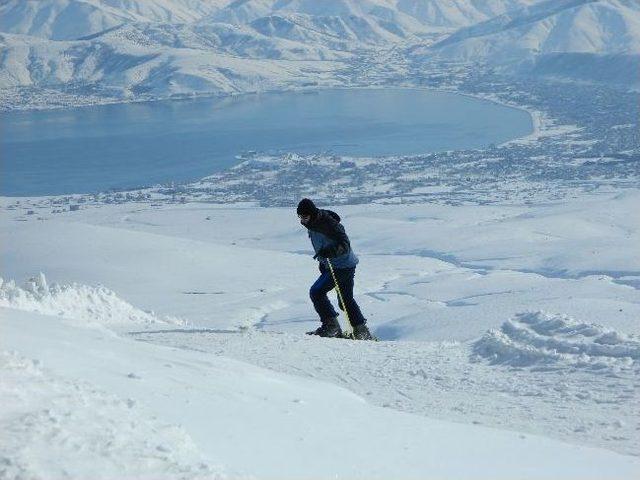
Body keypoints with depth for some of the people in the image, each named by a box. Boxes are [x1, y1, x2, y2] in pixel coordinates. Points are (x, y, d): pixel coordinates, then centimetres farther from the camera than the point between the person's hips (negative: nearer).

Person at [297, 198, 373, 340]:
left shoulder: (328, 223, -27)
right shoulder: (312, 224, 2)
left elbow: (345, 245, -30)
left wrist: (329, 252, -46)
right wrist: (323, 262, 23)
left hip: (343, 266, -10)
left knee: (316, 292, -13)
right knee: (346, 300, 17)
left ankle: (331, 326, -7)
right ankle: (362, 332, 27)